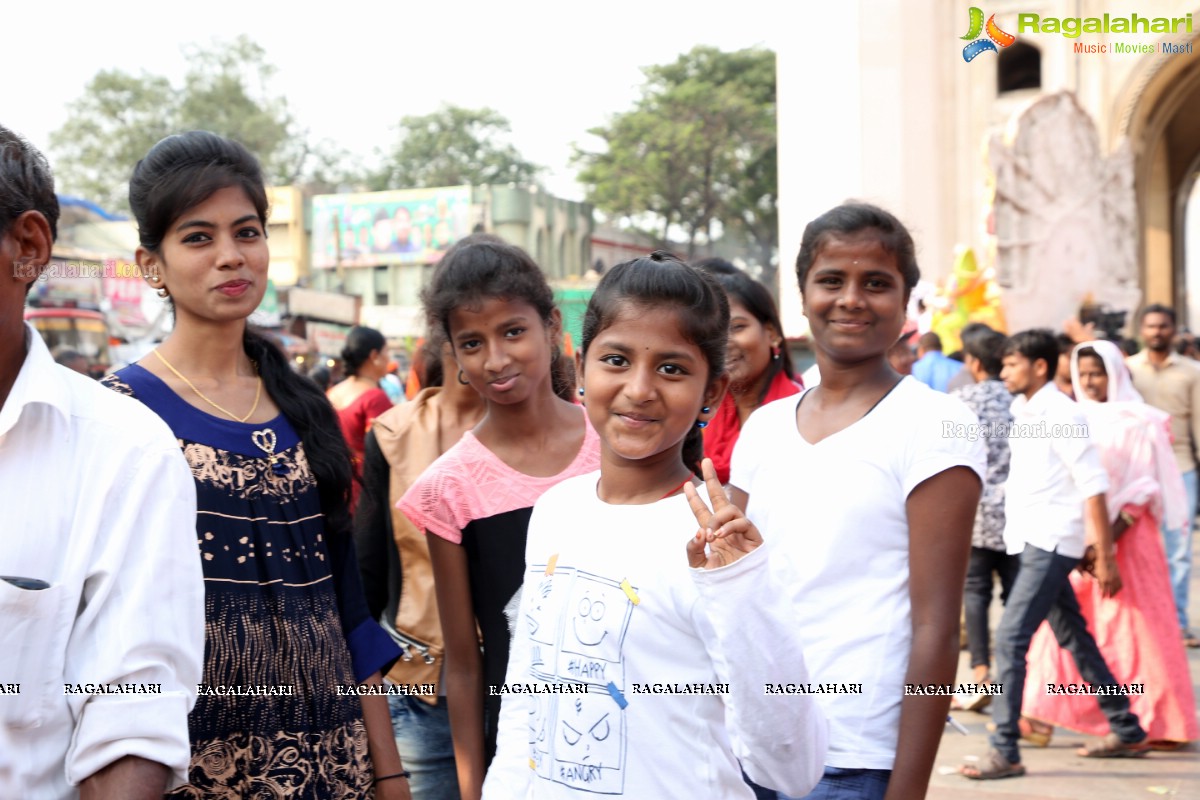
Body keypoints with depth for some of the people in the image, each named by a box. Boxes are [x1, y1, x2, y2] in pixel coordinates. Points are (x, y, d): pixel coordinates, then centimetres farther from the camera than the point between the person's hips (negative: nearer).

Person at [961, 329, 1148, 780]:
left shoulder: (1063, 415, -13)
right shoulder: (1023, 412, 12)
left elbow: (1094, 487, -15)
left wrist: (1104, 557, -16)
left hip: (1051, 543, -9)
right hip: (1030, 541, 9)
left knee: (1010, 638, -13)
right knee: (1073, 637, 16)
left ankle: (1005, 752, -10)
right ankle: (1127, 732, 27)